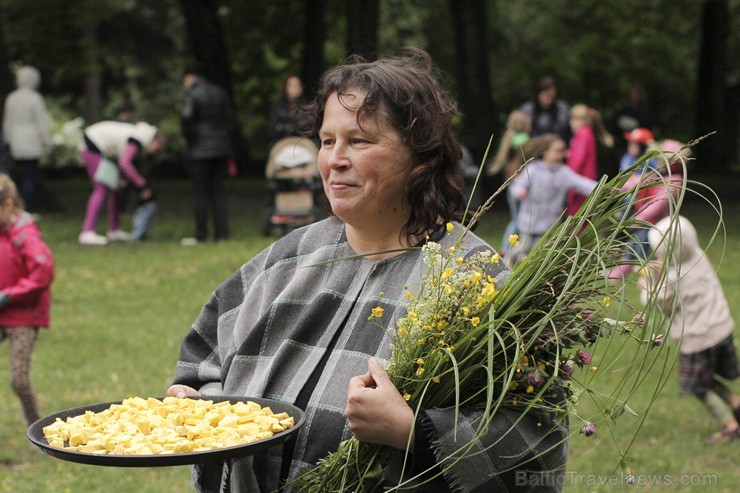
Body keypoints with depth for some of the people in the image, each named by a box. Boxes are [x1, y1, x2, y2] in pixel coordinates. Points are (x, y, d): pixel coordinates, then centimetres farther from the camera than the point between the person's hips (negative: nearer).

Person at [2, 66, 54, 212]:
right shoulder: (35, 99, -10)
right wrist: (47, 142, -2)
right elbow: (42, 122, -8)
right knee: (30, 177, -2)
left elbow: (7, 122, 14)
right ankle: (27, 208, -5)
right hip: (32, 144, -6)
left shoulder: (11, 98, 7)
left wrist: (10, 142, 22)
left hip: (16, 144, 6)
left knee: (28, 175, 13)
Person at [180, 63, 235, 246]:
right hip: (221, 147, 6)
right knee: (218, 191, 7)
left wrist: (188, 136, -5)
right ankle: (222, 233, 4)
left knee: (202, 192, -2)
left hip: (201, 149, -6)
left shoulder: (194, 94, -7)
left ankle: (201, 235, 1)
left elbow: (186, 116, -22)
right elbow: (229, 119, 14)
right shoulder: (220, 92, 13)